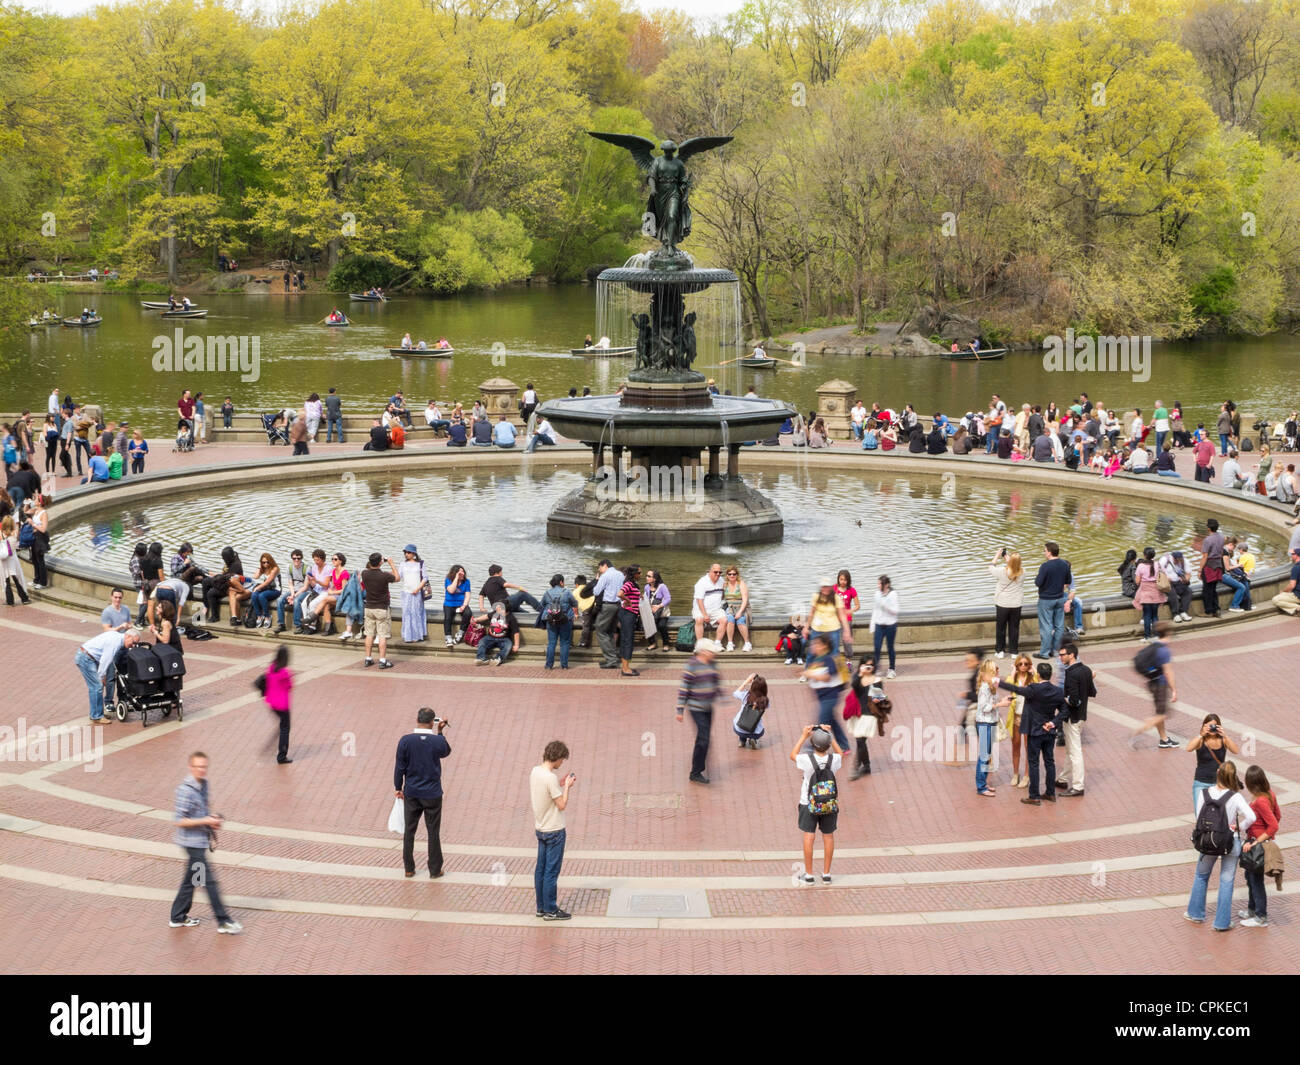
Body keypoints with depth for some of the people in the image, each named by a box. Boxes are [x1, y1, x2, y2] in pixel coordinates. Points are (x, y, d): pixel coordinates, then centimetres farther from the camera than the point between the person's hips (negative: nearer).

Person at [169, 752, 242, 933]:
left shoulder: (203, 784, 5)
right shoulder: (186, 790, -22)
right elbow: (178, 821, -22)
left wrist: (212, 817, 3)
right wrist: (206, 821, -21)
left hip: (201, 841, 9)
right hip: (192, 842, -9)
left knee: (191, 879, 18)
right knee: (209, 880, -4)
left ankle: (178, 918, 30)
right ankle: (223, 921, 2)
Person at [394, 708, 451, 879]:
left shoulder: (405, 741, -11)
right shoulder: (438, 741, -13)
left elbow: (400, 766, -4)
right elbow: (446, 752, 10)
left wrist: (398, 787, 8)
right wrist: (439, 733, 9)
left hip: (411, 793, 1)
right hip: (432, 794, -1)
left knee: (409, 831, 12)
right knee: (433, 832, 8)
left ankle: (408, 868, 18)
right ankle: (435, 870, 14)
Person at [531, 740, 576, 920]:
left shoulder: (534, 772, 2)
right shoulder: (550, 778, -23)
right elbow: (562, 805, -19)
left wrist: (562, 784, 11)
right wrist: (567, 787, -7)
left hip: (540, 829, 9)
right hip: (554, 831, -9)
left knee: (541, 869, 14)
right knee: (552, 871, 0)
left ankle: (541, 907, 21)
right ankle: (550, 910, 6)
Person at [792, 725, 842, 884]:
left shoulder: (807, 759, -21)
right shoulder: (834, 759, -14)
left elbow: (793, 755, 2)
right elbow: (841, 753, 12)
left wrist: (803, 736, 3)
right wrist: (830, 735, 9)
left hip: (809, 805, -2)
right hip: (830, 804, 2)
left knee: (809, 837, 4)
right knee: (828, 836, 12)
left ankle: (809, 875, 6)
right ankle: (826, 874, 17)